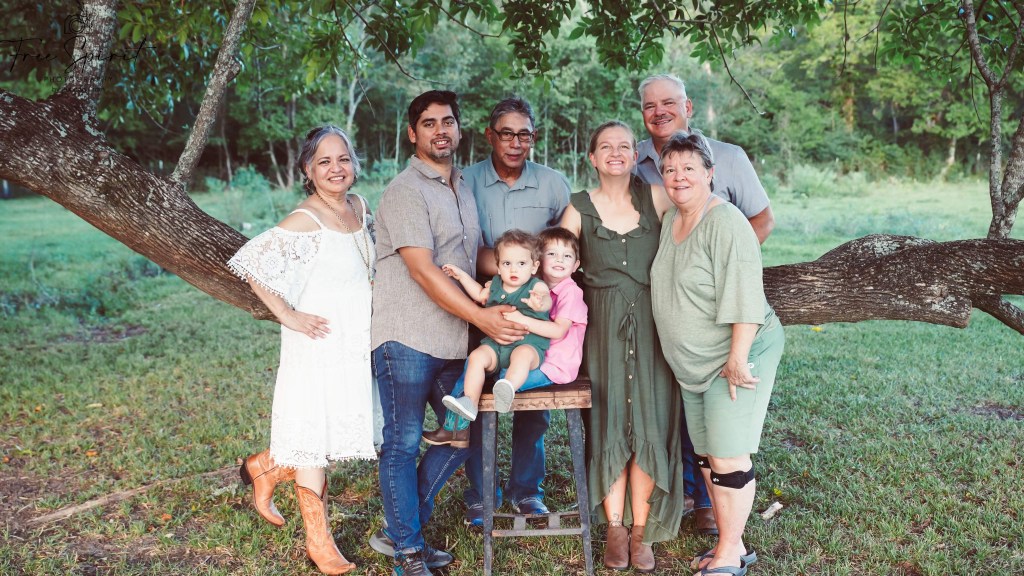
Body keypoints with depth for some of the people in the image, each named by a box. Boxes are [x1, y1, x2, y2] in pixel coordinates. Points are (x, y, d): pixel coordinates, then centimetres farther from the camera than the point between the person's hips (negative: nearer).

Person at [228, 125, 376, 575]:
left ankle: (266, 467, 36)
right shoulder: (304, 222, -16)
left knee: (345, 430, 13)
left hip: (359, 343, 7)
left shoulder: (359, 208, 5)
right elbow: (251, 266, -17)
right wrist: (288, 316, -17)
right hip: (319, 344, -7)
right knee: (314, 434, 5)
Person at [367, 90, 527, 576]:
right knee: (403, 444, 1)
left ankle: (398, 528, 25)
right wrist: (482, 317, -20)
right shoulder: (406, 191, -10)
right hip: (406, 338, -8)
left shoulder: (462, 188, 15)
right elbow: (423, 270, -19)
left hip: (452, 340, 8)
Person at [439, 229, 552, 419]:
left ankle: (508, 389, -59)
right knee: (477, 356, -20)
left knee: (523, 354, -37)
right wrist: (462, 276, 28)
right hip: (495, 343, 5)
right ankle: (470, 402, -22)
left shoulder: (537, 286, -6)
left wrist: (540, 302, -56)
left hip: (528, 343, -5)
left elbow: (547, 300, -30)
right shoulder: (495, 285, 12)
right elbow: (480, 295, 35)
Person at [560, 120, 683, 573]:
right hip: (602, 327, 0)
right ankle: (615, 527, 19)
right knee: (609, 424, 3)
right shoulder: (579, 209, 2)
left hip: (651, 323, 0)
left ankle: (641, 529, 17)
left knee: (649, 423, 1)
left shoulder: (657, 198, 2)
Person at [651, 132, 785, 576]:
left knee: (728, 457, -4)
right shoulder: (670, 220, 8)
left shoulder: (725, 224, -19)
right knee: (707, 455, 14)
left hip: (735, 356, -9)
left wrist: (738, 359, -24)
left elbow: (744, 298, -23)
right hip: (693, 364, 9)